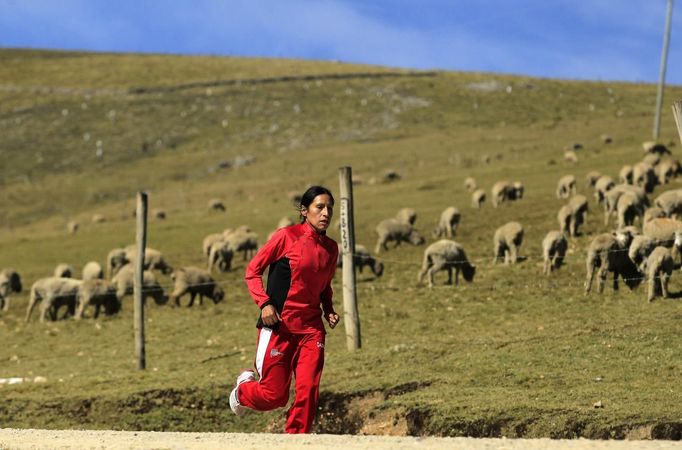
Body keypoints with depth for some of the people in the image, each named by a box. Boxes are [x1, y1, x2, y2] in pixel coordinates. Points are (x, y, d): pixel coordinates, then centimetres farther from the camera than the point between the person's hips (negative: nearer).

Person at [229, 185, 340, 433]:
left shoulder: (331, 248, 10)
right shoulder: (287, 236, -7)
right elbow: (252, 271, -2)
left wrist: (329, 310, 7)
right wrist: (264, 303, -15)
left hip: (311, 329, 5)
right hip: (278, 327, -4)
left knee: (308, 392, -10)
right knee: (274, 396, 0)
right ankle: (244, 387, 34)